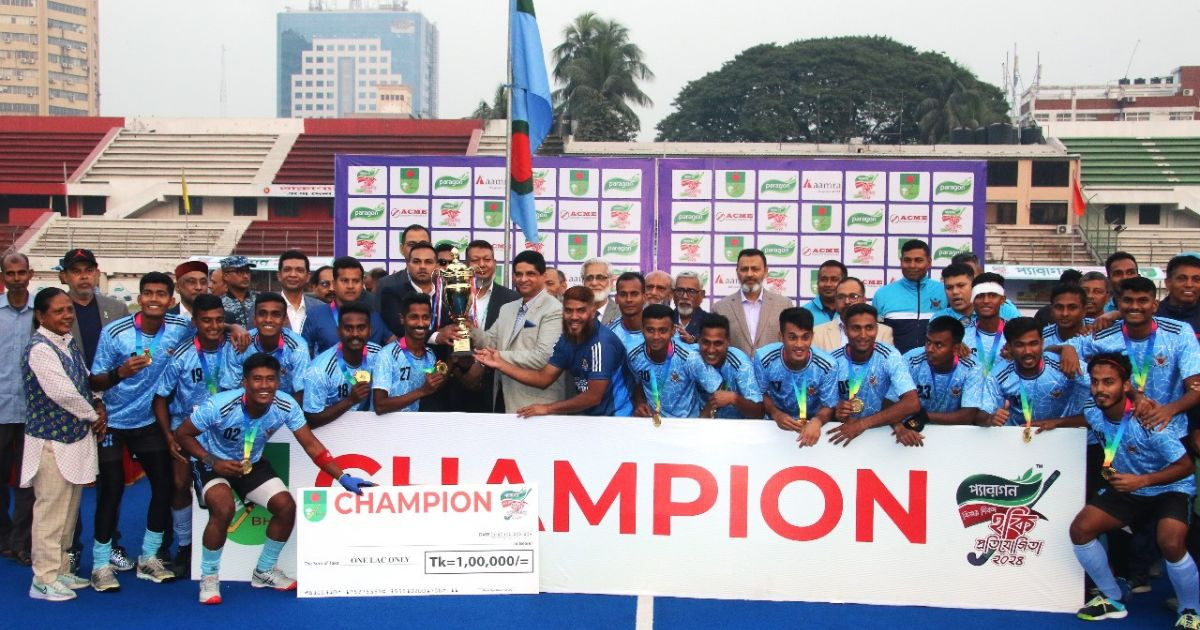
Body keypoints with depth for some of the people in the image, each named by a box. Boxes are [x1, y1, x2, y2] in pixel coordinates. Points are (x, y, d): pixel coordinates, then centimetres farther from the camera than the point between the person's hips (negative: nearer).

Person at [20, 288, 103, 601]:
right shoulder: (39, 349, -17)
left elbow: (86, 381, 20)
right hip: (51, 442, -9)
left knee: (68, 510, 17)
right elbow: (63, 392, -23)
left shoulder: (70, 344, 10)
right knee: (51, 511, -1)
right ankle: (44, 579, 9)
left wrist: (99, 406, 1)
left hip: (76, 436, 9)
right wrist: (93, 416, -10)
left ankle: (61, 571, 28)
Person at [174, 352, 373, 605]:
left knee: (286, 506, -10)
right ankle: (208, 578, -8)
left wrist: (343, 477, -24)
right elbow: (182, 434, -18)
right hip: (213, 462, -4)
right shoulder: (220, 406, -31)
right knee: (224, 508, -31)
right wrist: (212, 461, -29)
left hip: (252, 463, 4)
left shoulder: (286, 406, -22)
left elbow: (311, 445, -16)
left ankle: (264, 572, 14)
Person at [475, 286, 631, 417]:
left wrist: (547, 408, -16)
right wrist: (500, 364, -4)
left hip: (611, 418, -7)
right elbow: (544, 378, 4)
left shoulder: (602, 343, -22)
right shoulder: (567, 340, 3)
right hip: (584, 416, 7)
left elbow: (594, 396, -22)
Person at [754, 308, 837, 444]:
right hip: (776, 424, 0)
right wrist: (775, 414, -19)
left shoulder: (827, 366, -16)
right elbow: (761, 394, -1)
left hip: (812, 427, 0)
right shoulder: (763, 358, -15)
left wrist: (817, 421, -29)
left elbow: (829, 407, -9)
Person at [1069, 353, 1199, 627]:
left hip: (1169, 488, -6)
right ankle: (1113, 599, 9)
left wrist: (1142, 481, -31)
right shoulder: (1093, 411, -13)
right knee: (1081, 528, -10)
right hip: (1127, 488, 6)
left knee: (1171, 543, -31)